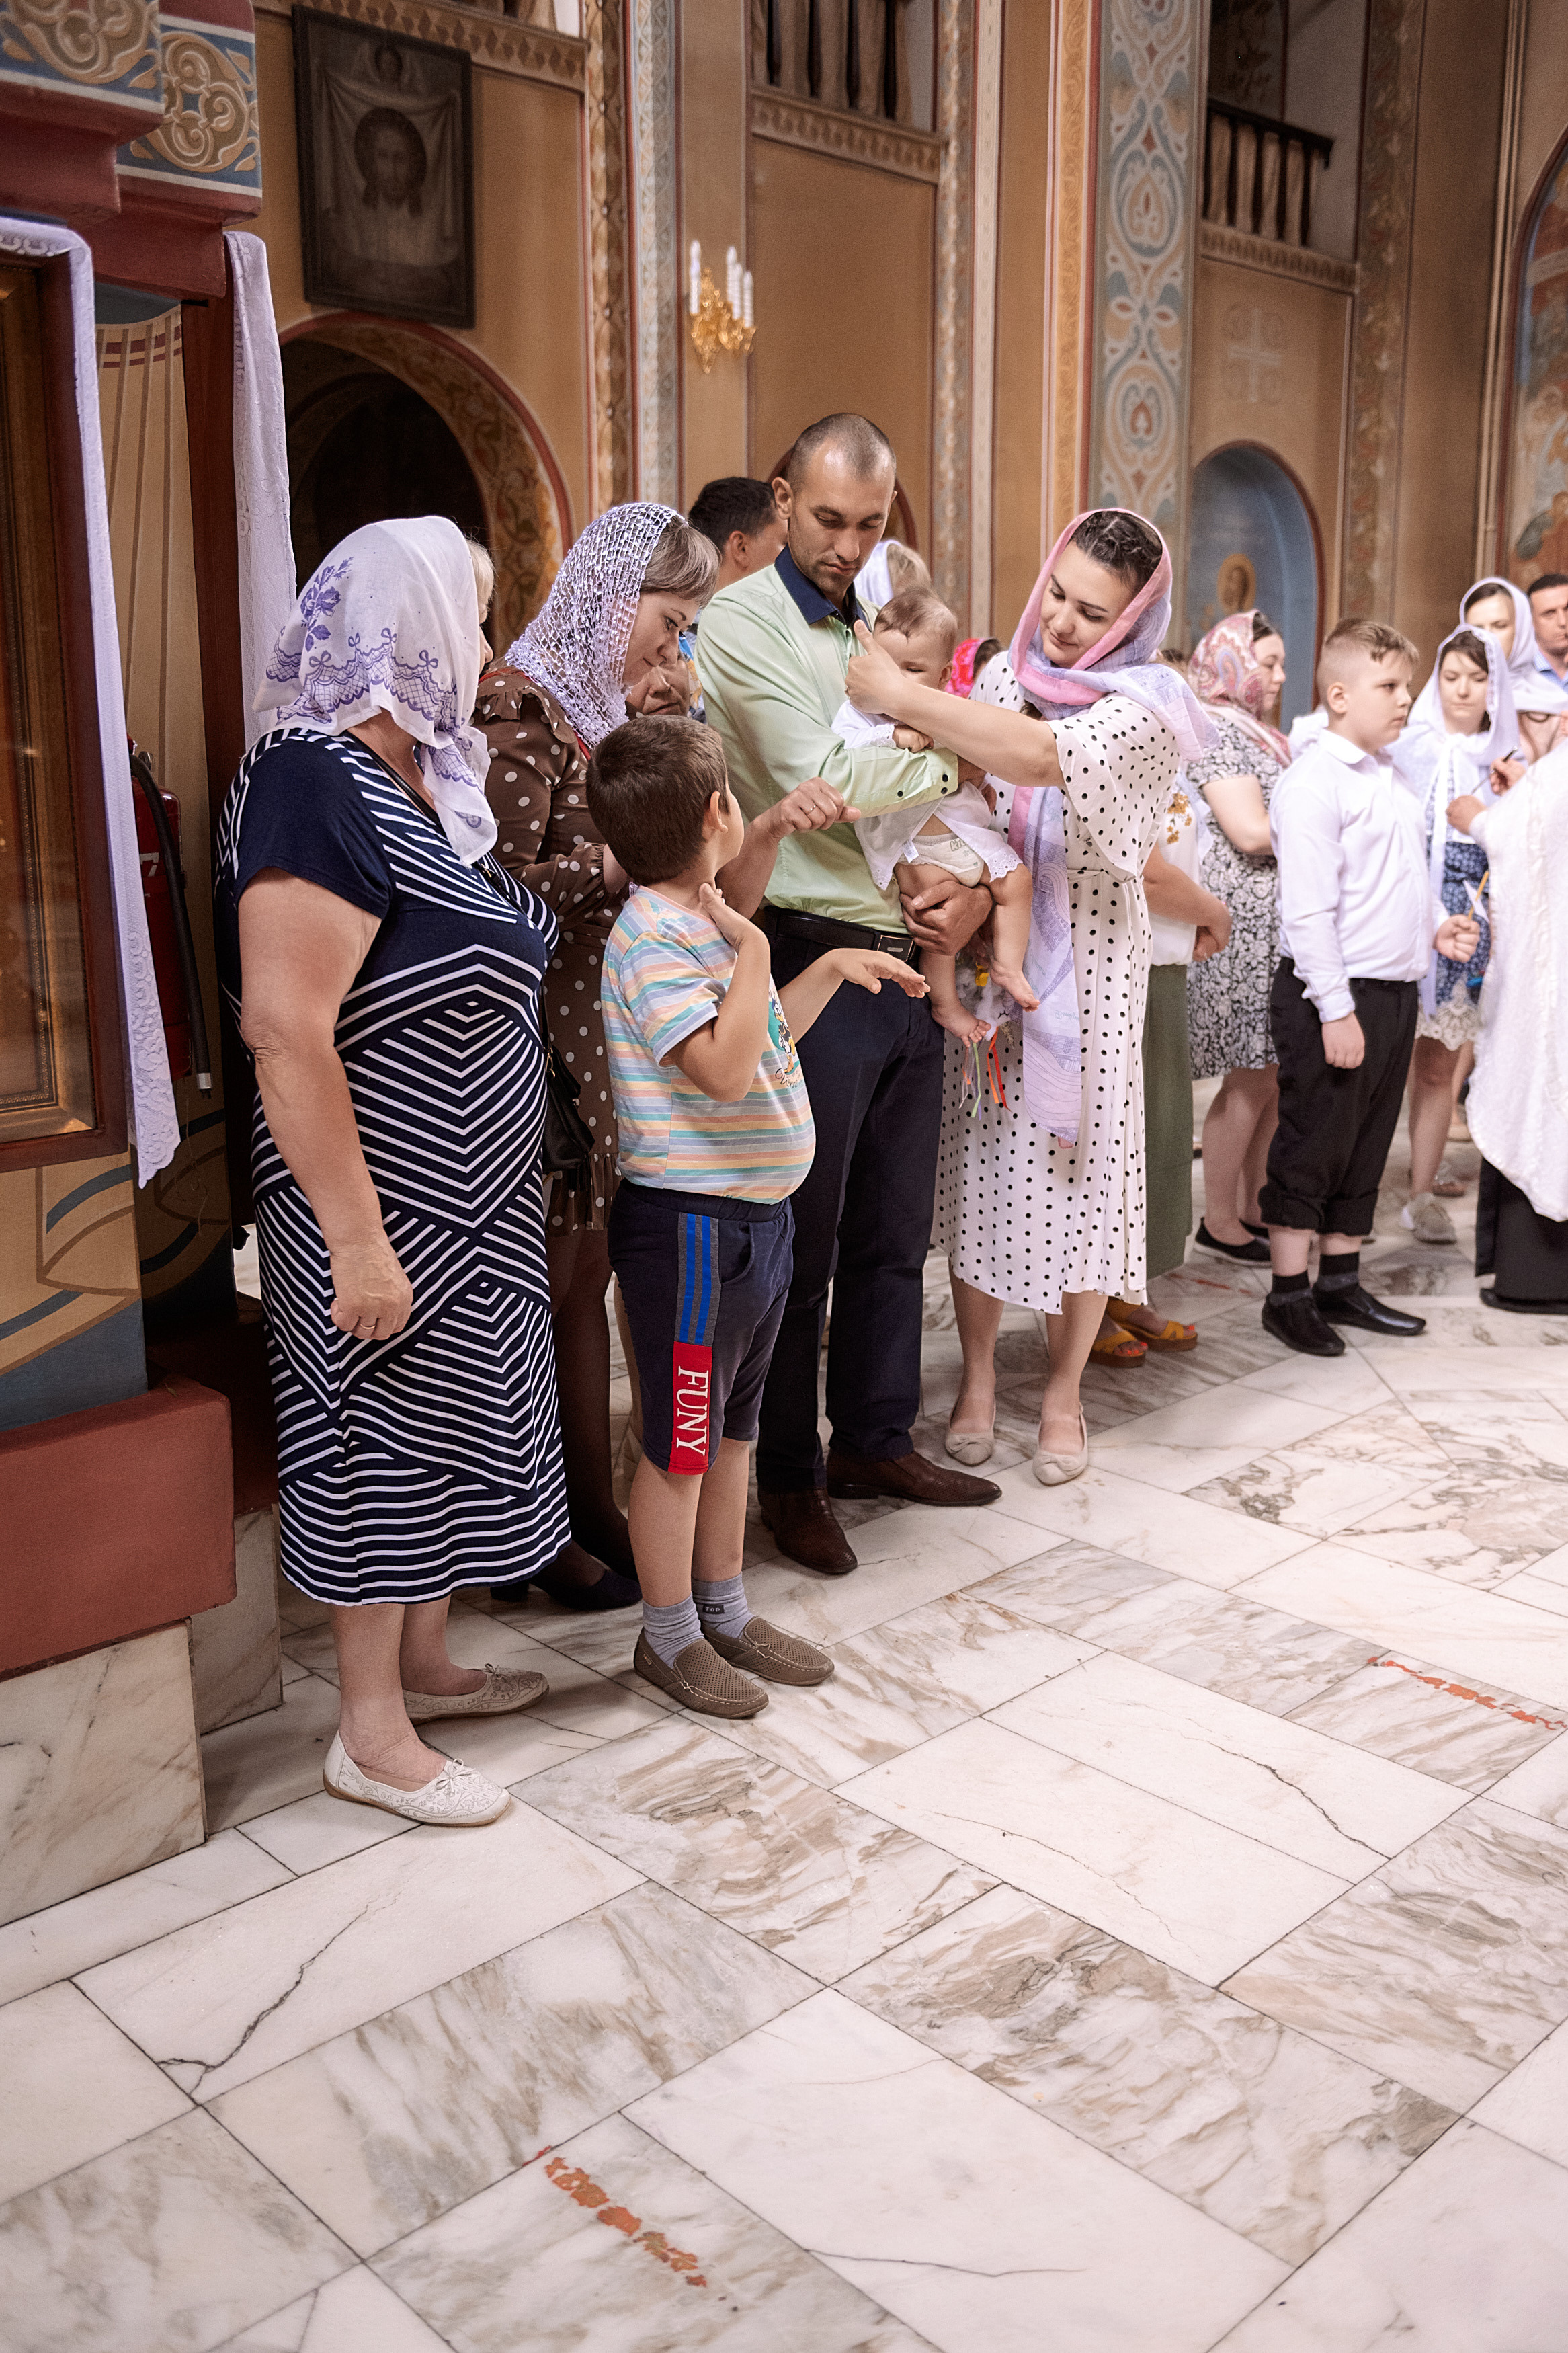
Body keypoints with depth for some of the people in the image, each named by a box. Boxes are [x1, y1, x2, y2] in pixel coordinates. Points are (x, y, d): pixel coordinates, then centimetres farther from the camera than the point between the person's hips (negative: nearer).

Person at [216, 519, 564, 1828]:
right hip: (386, 1205, -9)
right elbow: (286, 1030, -27)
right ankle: (372, 1739, 20)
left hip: (470, 1199, 9)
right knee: (379, 1440, 3)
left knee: (448, 1425, 19)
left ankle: (424, 1665, 37)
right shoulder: (315, 788, -21)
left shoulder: (420, 779, 9)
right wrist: (353, 1235, -27)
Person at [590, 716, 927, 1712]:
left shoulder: (707, 921, 11)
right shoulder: (652, 936, -20)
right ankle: (669, 1635, 20)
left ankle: (726, 1610, 33)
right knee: (681, 1440, 5)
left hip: (758, 1212, 10)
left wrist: (834, 968, 19)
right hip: (690, 1222, -10)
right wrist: (755, 950, -22)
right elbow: (725, 1068, -30)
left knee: (733, 1426, 19)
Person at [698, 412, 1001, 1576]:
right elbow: (821, 780, -19)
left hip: (912, 960, 7)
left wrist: (977, 889, -3)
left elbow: (969, 782, 15)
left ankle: (879, 1438, 31)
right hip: (814, 965, -7)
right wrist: (947, 736, -8)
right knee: (801, 1241, 4)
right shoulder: (743, 621, -7)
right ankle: (788, 1476, 18)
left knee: (894, 1231, 16)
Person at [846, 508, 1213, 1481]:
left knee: (1078, 1164, 2)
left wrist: (904, 697, -30)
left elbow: (1047, 756, -28)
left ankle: (1063, 1393, 17)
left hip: (1089, 960, -4)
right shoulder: (1004, 674, 8)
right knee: (981, 1159, 7)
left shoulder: (1145, 705, -9)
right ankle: (978, 1373, 22)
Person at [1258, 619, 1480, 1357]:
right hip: (1332, 997, -9)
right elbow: (1308, 909, -20)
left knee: (1367, 1145, 14)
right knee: (1312, 1147, -1)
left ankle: (1341, 1284, 25)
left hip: (1394, 990, 9)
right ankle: (1288, 1294, 10)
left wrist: (1438, 924, 8)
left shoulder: (1389, 776, 15)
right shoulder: (1314, 782, -14)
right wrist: (1336, 1011, -22)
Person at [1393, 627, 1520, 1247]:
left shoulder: (1507, 759, 11)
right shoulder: (1409, 746, 2)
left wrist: (1511, 799, -6)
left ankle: (1422, 1196, 17)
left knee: (1439, 1068, 8)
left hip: (1467, 920, 3)